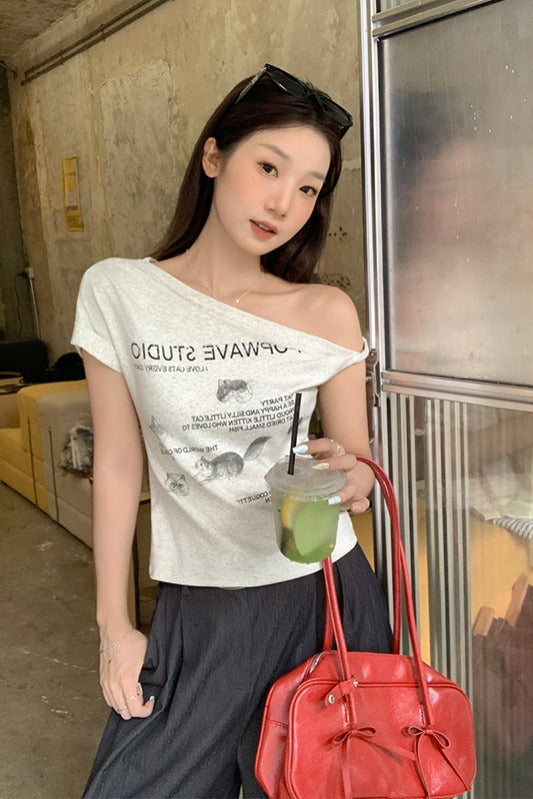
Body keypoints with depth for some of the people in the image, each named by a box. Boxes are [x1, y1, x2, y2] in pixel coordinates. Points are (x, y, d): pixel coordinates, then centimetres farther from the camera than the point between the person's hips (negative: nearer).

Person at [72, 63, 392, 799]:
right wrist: (114, 626, 0)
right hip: (198, 607, 0)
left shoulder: (328, 313, -5)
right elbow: (118, 465, -2)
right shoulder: (118, 293, -6)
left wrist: (354, 476, -22)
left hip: (325, 596, 1)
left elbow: (359, 461, 3)